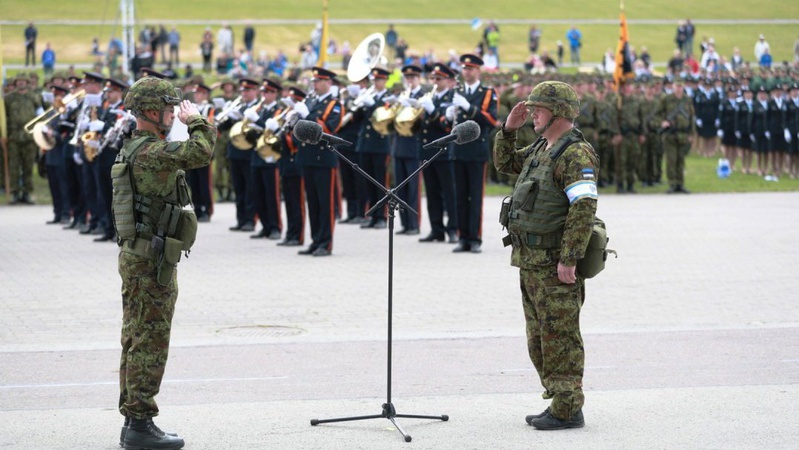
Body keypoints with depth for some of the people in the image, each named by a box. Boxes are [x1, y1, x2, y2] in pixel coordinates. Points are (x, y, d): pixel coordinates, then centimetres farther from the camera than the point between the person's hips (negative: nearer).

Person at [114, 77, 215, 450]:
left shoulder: (132, 150, 15)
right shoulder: (150, 152, -19)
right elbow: (201, 152, -29)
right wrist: (195, 120, -11)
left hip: (136, 256, 10)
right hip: (152, 262, -10)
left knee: (136, 342, 13)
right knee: (150, 344, -7)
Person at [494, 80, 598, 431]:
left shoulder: (575, 154, -16)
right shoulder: (541, 149, 15)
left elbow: (584, 208, -23)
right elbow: (505, 163, 30)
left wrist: (568, 259, -26)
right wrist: (508, 129, 12)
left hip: (555, 265, -10)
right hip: (530, 263, 10)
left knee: (560, 338, -6)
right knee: (539, 340, 15)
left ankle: (568, 411, -1)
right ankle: (558, 402, 22)